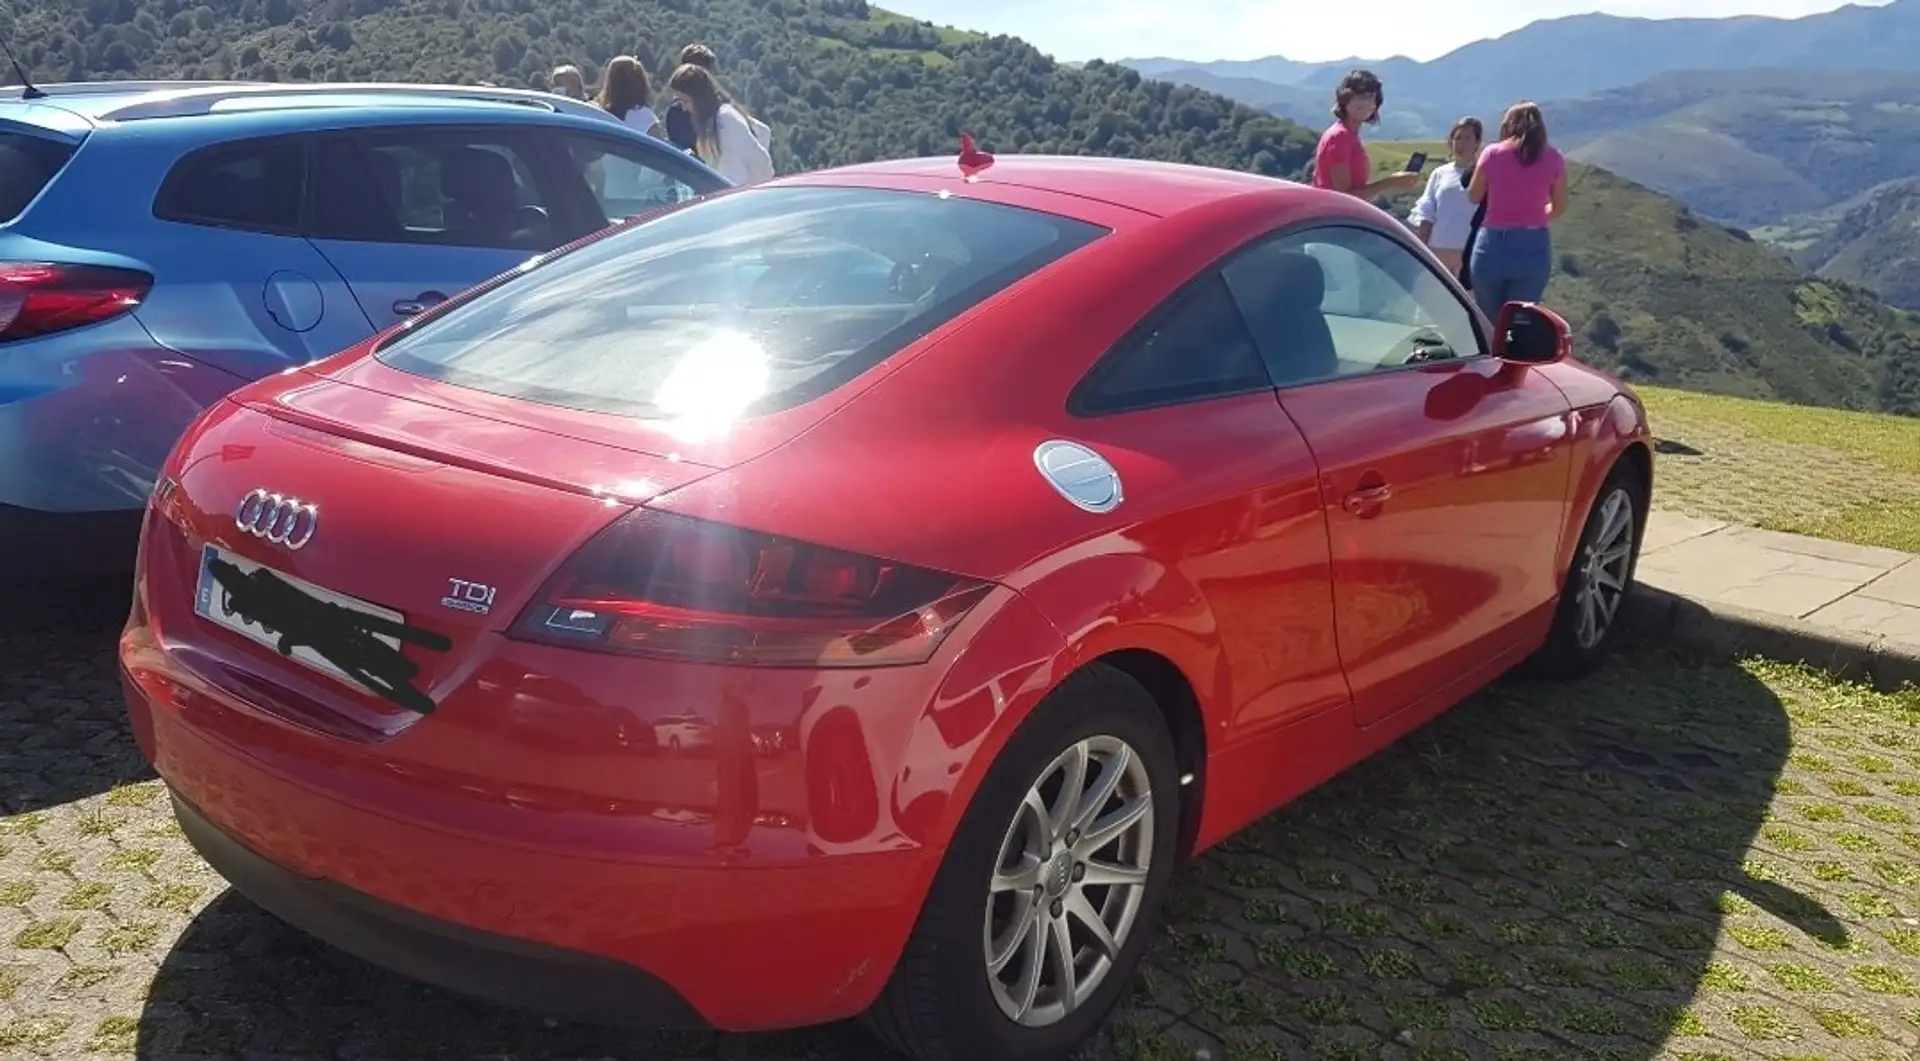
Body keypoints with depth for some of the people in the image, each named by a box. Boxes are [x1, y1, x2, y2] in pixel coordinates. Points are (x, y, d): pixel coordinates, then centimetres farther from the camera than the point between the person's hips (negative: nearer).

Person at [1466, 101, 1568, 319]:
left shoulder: (1492, 153, 0)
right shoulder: (1553, 158, 2)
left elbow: (1473, 197, 12)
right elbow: (1559, 209, 11)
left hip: (1492, 245, -1)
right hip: (1534, 248, 1)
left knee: (1488, 324, 9)